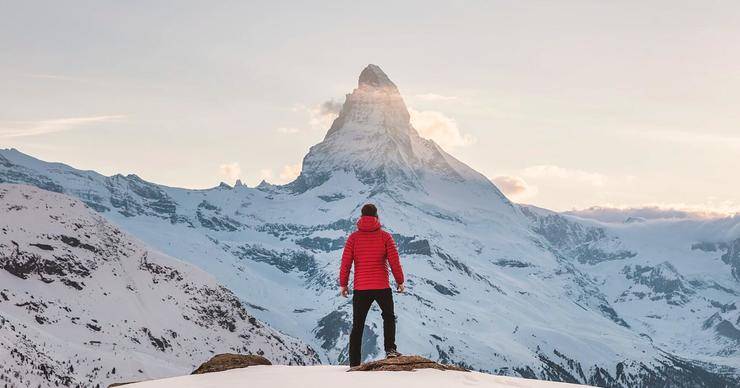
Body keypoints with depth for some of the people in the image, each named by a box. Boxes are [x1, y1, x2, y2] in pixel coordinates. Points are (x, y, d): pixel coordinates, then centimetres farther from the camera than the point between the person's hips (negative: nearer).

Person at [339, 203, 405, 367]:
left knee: (357, 326, 8)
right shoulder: (385, 236, -2)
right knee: (389, 317, 22)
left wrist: (343, 284, 9)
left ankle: (354, 363, 6)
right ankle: (390, 349, 5)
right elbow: (394, 261, -3)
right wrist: (400, 281, 9)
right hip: (382, 287, -1)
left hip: (360, 288, 1)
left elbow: (346, 263, -1)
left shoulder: (353, 237, 0)